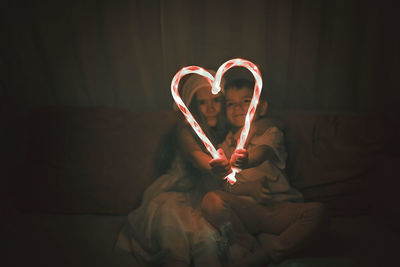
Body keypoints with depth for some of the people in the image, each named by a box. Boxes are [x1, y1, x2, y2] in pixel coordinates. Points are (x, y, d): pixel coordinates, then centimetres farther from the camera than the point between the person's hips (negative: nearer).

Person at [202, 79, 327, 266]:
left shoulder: (270, 132, 7)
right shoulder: (227, 141, 15)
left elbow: (261, 154, -18)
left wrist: (245, 161, -44)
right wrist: (248, 188, -17)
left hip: (277, 208, 0)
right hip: (244, 207, 1)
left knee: (316, 211, -26)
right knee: (212, 200, -29)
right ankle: (253, 248, -16)